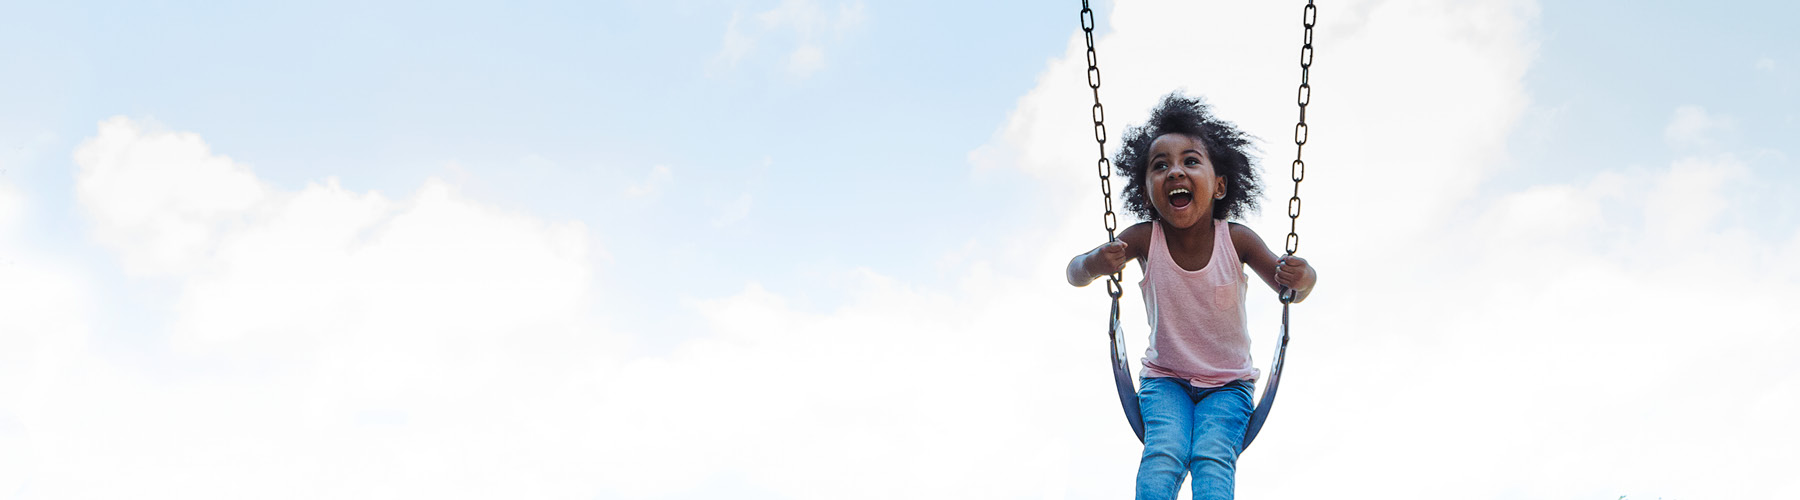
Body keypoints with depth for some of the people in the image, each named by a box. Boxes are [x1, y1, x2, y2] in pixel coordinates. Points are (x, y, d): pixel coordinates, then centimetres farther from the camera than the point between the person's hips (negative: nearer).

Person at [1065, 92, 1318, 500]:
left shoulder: (1236, 240, -13)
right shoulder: (1144, 239, -13)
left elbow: (1290, 292, -3)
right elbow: (1075, 274, -7)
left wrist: (1301, 279, -29)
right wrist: (1095, 264, -32)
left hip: (1228, 384, 0)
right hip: (1165, 379, 0)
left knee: (1212, 458, -25)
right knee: (1164, 454, -27)